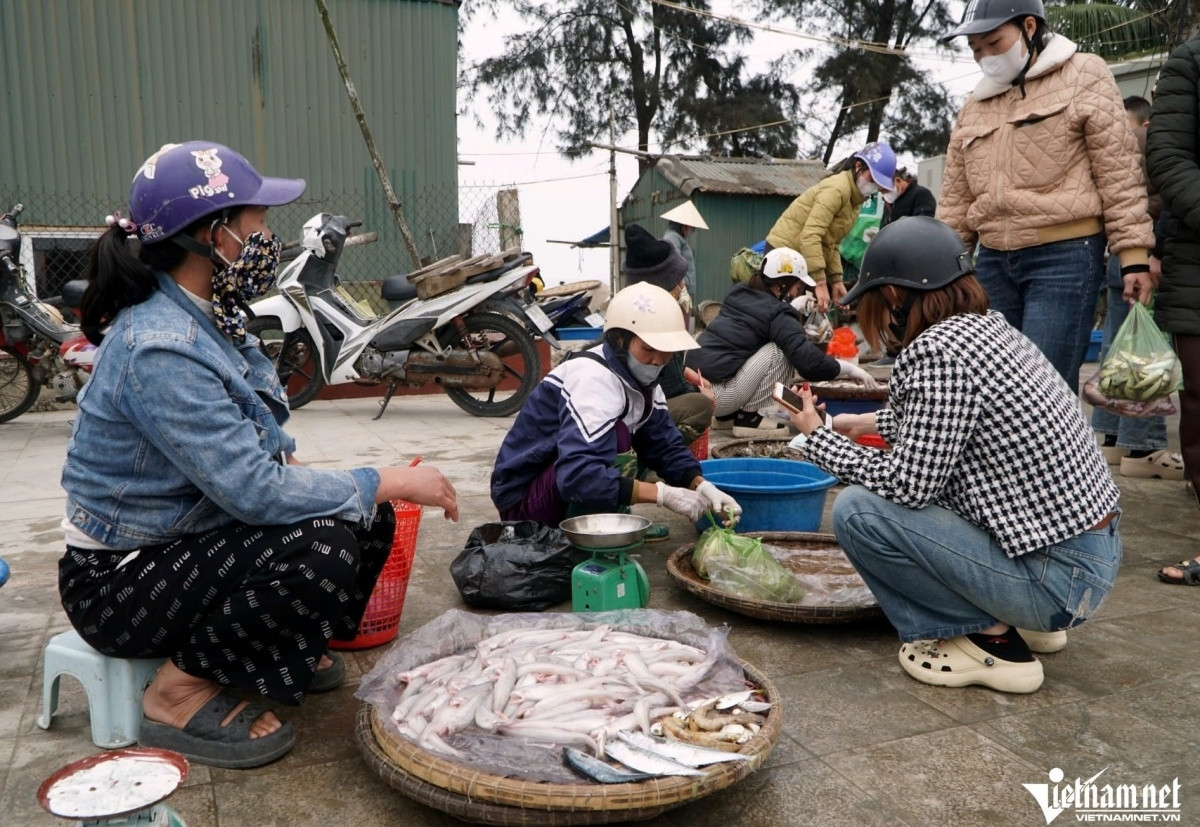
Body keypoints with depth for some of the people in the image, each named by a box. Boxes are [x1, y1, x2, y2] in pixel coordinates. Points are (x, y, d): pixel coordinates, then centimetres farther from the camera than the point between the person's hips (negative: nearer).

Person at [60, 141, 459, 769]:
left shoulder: (203, 316, 1)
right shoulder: (161, 349, -29)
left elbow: (242, 453, 14)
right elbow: (254, 492, -32)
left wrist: (284, 462, -7)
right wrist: (392, 481, -24)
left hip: (185, 539, 9)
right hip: (120, 578, -8)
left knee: (365, 520, -3)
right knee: (322, 550, -29)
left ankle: (283, 649, 16)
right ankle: (180, 692, -8)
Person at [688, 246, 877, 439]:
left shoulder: (739, 295, 13)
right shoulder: (778, 316, -10)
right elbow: (809, 362, -15)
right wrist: (849, 369, -2)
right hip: (716, 398, -8)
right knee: (779, 351, -8)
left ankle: (726, 416, 20)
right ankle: (749, 417, 0)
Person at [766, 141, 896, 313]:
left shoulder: (854, 198, 12)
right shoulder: (838, 188, -18)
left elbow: (831, 243, 13)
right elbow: (810, 236, -28)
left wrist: (836, 280, 4)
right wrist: (820, 284, -30)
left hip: (801, 258, 10)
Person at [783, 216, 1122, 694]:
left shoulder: (938, 351, -21)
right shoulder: (990, 327, 6)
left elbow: (908, 483, -20)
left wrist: (817, 438, -7)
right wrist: (875, 422, 31)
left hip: (1058, 578, -9)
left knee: (858, 509, -13)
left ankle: (990, 641, 0)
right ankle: (1021, 619, 20)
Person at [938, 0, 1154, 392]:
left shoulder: (1083, 76, 3)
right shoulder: (974, 106, 16)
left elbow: (1119, 172, -2)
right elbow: (955, 198, 17)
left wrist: (1133, 253, -8)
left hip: (1065, 257, -5)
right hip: (993, 261, 5)